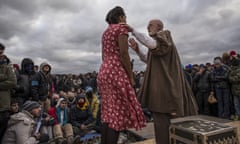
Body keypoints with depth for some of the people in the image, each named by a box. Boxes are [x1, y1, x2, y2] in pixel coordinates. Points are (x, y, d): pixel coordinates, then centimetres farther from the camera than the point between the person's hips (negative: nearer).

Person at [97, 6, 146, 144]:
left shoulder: (105, 32, 22)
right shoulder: (121, 28, -3)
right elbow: (123, 54, -14)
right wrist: (131, 76, -9)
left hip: (104, 72, 9)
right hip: (116, 72, -9)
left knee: (108, 112, 12)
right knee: (117, 113, -6)